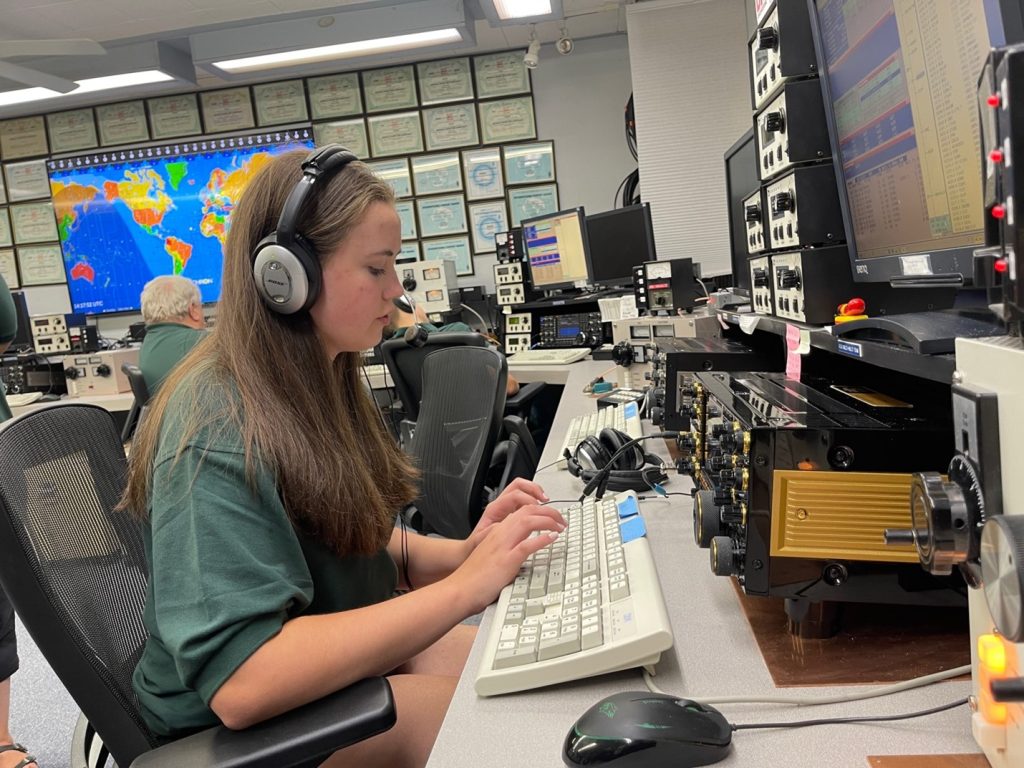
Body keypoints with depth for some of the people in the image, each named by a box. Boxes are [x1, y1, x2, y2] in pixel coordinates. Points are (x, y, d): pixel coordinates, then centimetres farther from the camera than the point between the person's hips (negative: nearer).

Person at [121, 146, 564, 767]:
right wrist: (463, 586, -33)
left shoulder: (321, 380, 1)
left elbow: (353, 539, 6)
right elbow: (239, 683, -33)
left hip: (356, 643, 8)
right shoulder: (217, 430, -27)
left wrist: (464, 551, -13)